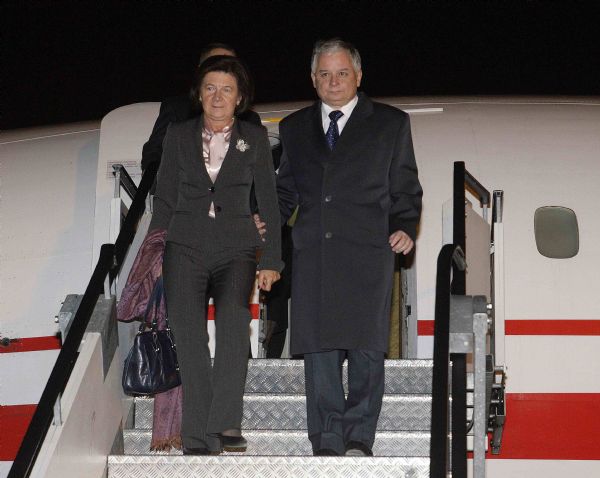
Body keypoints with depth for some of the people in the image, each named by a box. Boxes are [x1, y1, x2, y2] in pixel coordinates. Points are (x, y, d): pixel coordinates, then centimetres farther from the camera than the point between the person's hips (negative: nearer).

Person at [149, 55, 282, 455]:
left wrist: (271, 260, 3)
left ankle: (225, 425, -24)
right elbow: (165, 200, 14)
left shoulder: (255, 138, 10)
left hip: (235, 249, -1)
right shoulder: (179, 135, 12)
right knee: (189, 339, -10)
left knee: (234, 320, -24)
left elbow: (268, 201, 9)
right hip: (186, 246, 1)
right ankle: (198, 438, -7)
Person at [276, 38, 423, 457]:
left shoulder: (391, 124, 11)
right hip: (313, 252, 2)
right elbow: (286, 190, 23)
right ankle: (327, 443, 4)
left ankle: (359, 438, 3)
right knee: (319, 347, -1)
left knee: (366, 344, -6)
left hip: (368, 250, -2)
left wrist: (405, 228, -5)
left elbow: (405, 188, 11)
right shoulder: (294, 128, 19)